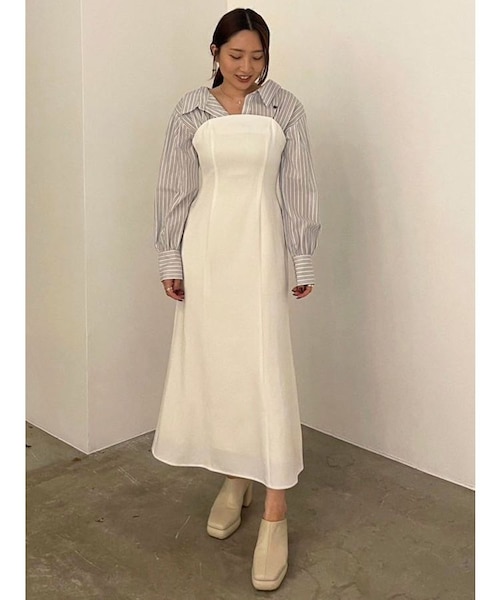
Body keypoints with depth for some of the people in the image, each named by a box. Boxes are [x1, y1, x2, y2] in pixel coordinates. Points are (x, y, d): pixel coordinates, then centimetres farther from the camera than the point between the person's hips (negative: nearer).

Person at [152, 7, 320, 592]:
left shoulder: (285, 107, 2)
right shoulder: (190, 109, 4)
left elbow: (299, 188, 3)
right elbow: (174, 188, 5)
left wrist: (304, 260, 1)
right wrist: (170, 259, 1)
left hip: (260, 247, -2)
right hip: (205, 247, 2)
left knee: (267, 369, -7)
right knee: (213, 365, 8)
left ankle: (275, 512, -1)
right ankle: (235, 479, 28)